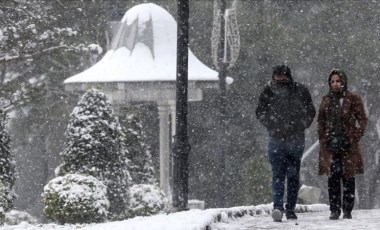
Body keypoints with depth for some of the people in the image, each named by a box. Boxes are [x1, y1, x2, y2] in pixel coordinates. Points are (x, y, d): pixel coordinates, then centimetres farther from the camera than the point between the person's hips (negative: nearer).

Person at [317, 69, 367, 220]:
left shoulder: (353, 99, 1)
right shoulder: (326, 100, 11)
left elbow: (362, 120, 2)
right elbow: (321, 121, 18)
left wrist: (354, 138, -6)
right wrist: (323, 139, 6)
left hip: (348, 145, -3)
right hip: (330, 146, 3)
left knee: (348, 179, -1)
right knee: (332, 179, -1)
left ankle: (347, 210, 4)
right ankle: (334, 210, 2)